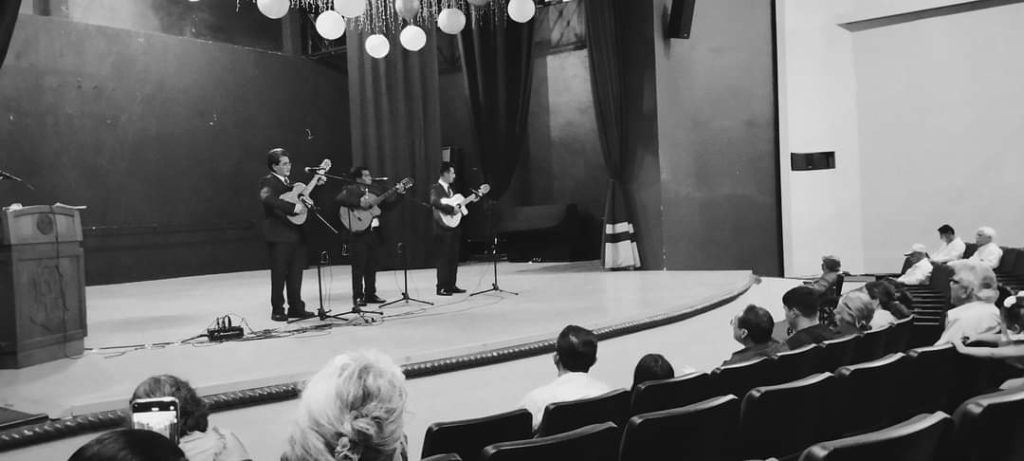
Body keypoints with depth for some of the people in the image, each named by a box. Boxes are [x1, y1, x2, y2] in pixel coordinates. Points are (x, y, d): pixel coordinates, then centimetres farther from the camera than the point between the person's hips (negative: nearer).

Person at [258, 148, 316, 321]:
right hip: (279, 234, -7)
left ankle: (296, 307, 17)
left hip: (296, 233, 8)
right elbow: (266, 198, -29)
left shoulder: (289, 182, 19)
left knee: (296, 273, 9)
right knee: (279, 274, 0)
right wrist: (292, 207, -30)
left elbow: (302, 197, 25)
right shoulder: (268, 181, -8)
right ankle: (277, 311, 8)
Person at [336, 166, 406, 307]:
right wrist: (359, 203, -25)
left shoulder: (374, 190, 17)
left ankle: (370, 294, 17)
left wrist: (399, 191, -2)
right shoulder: (351, 189, -2)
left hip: (373, 231, 6)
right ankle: (357, 297, 1)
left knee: (371, 265, 10)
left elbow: (388, 199, 14)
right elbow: (340, 198, -20)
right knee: (359, 266, -4)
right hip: (359, 231, -6)